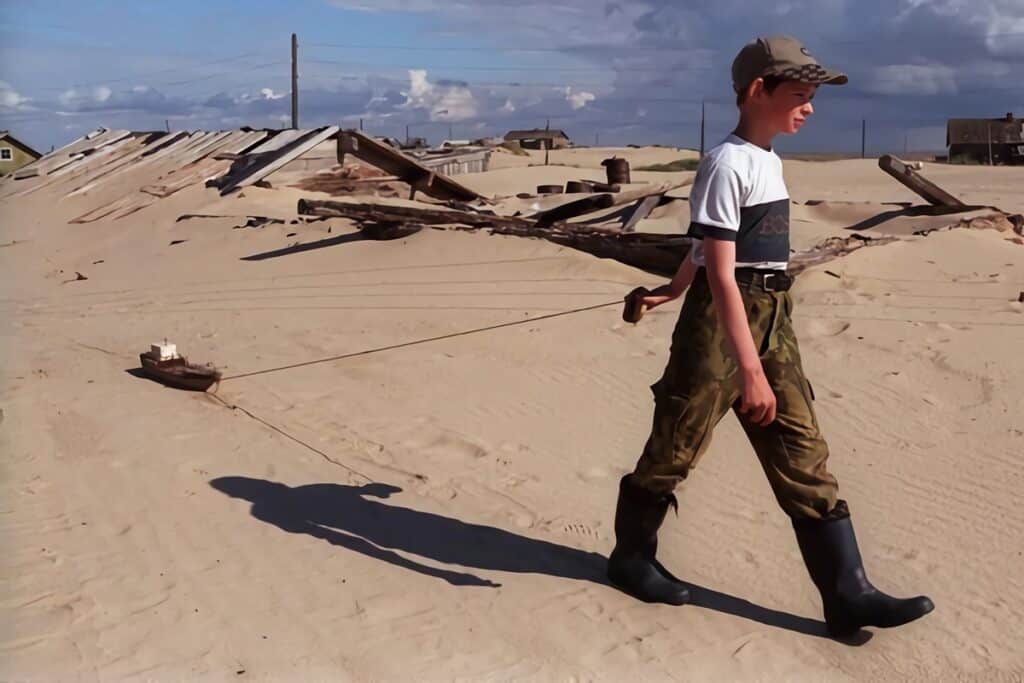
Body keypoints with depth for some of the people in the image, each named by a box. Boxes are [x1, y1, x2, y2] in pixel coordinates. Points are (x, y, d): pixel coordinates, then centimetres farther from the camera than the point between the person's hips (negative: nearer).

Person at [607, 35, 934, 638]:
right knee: (676, 448, 5)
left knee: (803, 454, 5)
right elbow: (720, 274, -21)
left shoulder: (769, 161, 14)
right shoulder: (728, 165, -14)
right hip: (721, 321, -8)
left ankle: (848, 592, 8)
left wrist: (673, 290, 35)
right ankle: (631, 556, 26)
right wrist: (751, 370, -26)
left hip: (773, 321, 9)